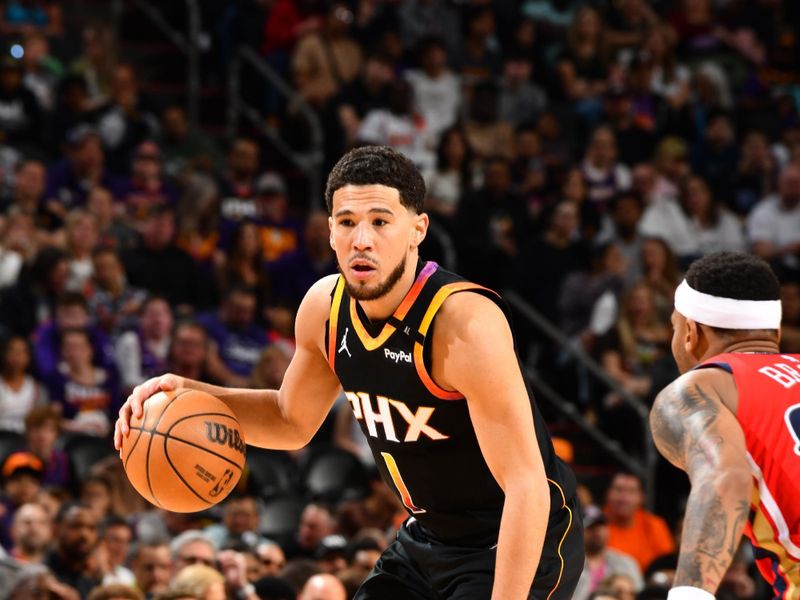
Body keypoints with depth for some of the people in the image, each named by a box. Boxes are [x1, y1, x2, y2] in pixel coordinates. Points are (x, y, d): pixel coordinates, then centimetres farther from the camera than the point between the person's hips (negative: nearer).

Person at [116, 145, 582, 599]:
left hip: (522, 540, -8)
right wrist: (190, 394, -3)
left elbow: (526, 485, -29)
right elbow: (292, 421, 15)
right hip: (429, 536, 8)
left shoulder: (464, 322, -28)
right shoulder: (324, 307, -5)